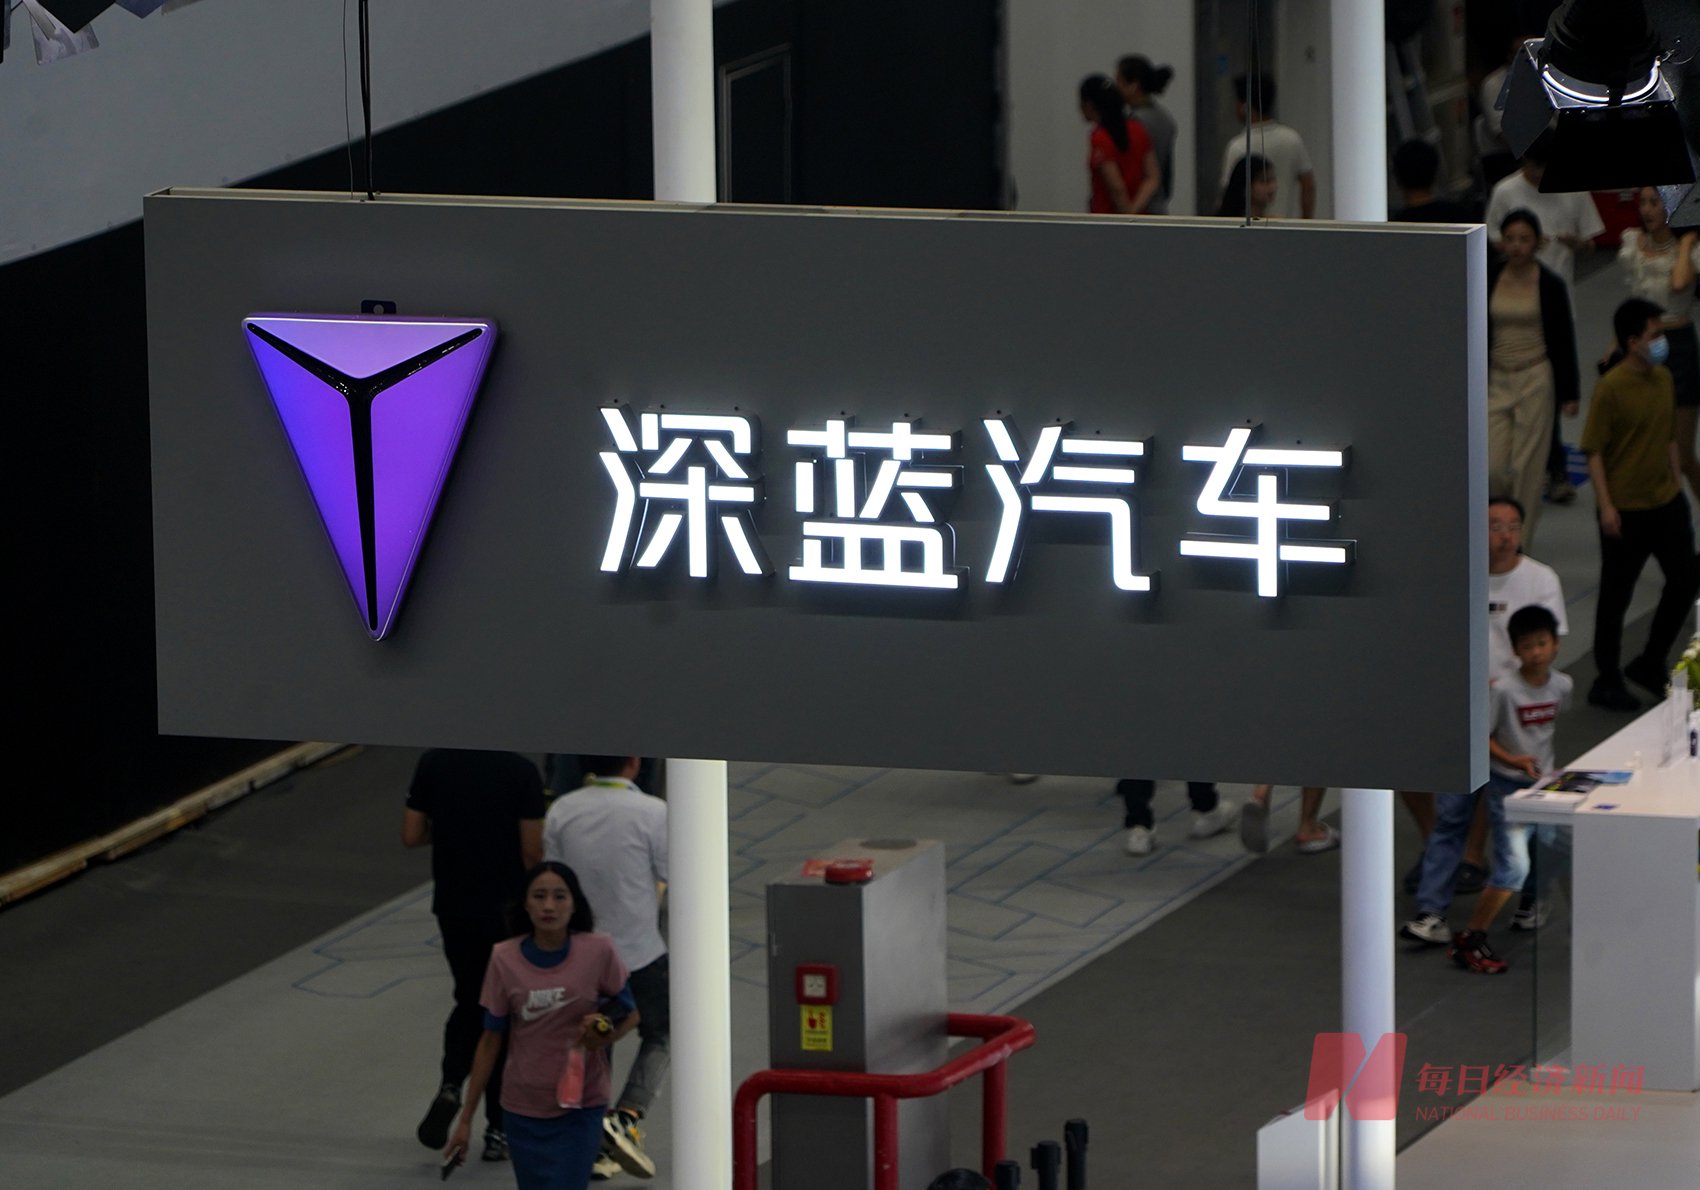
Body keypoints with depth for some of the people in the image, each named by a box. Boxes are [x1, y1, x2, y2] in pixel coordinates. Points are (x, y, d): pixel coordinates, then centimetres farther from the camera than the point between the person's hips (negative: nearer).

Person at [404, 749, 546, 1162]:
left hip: (452, 907, 3)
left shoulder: (433, 764, -4)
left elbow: (411, 836, -1)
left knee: (469, 1003, 21)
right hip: (506, 908, -3)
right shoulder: (520, 772, -14)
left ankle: (450, 1086, -4)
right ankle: (498, 1131, 11)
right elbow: (532, 852, -14)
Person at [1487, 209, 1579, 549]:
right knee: (1492, 468, -3)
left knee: (1526, 466, -2)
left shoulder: (1550, 285, -3)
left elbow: (1564, 339, 1)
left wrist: (1569, 393, 0)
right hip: (1495, 379, 2)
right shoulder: (1488, 279, 2)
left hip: (1535, 380, -2)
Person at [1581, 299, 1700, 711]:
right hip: (1626, 510, -7)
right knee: (1616, 596, 4)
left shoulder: (1664, 379, 4)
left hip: (1667, 503, 7)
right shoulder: (1611, 388, -17)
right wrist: (1606, 506, -19)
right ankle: (1607, 681, 17)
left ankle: (1651, 665, 28)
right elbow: (1594, 452, -15)